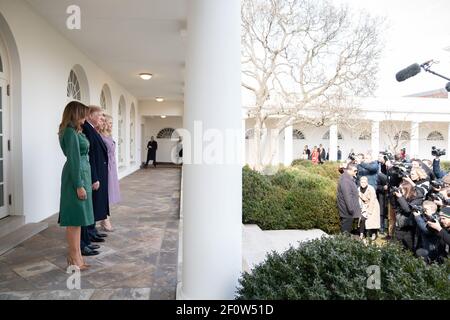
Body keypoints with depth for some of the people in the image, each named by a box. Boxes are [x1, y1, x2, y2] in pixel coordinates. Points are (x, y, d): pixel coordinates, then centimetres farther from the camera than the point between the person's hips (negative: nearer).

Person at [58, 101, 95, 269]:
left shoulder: (74, 131, 13)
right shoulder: (71, 132, -15)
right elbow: (74, 160, -19)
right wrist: (79, 185, -19)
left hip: (81, 174, 10)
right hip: (77, 176, -10)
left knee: (77, 217, 15)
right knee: (76, 217, -3)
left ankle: (74, 254, 25)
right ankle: (75, 257, 6)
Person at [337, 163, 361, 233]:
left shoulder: (350, 178, 14)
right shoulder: (345, 180, -21)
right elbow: (347, 196, -25)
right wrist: (351, 209, -23)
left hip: (348, 211, 11)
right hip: (347, 211, -11)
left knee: (347, 230, 17)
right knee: (346, 231, -3)